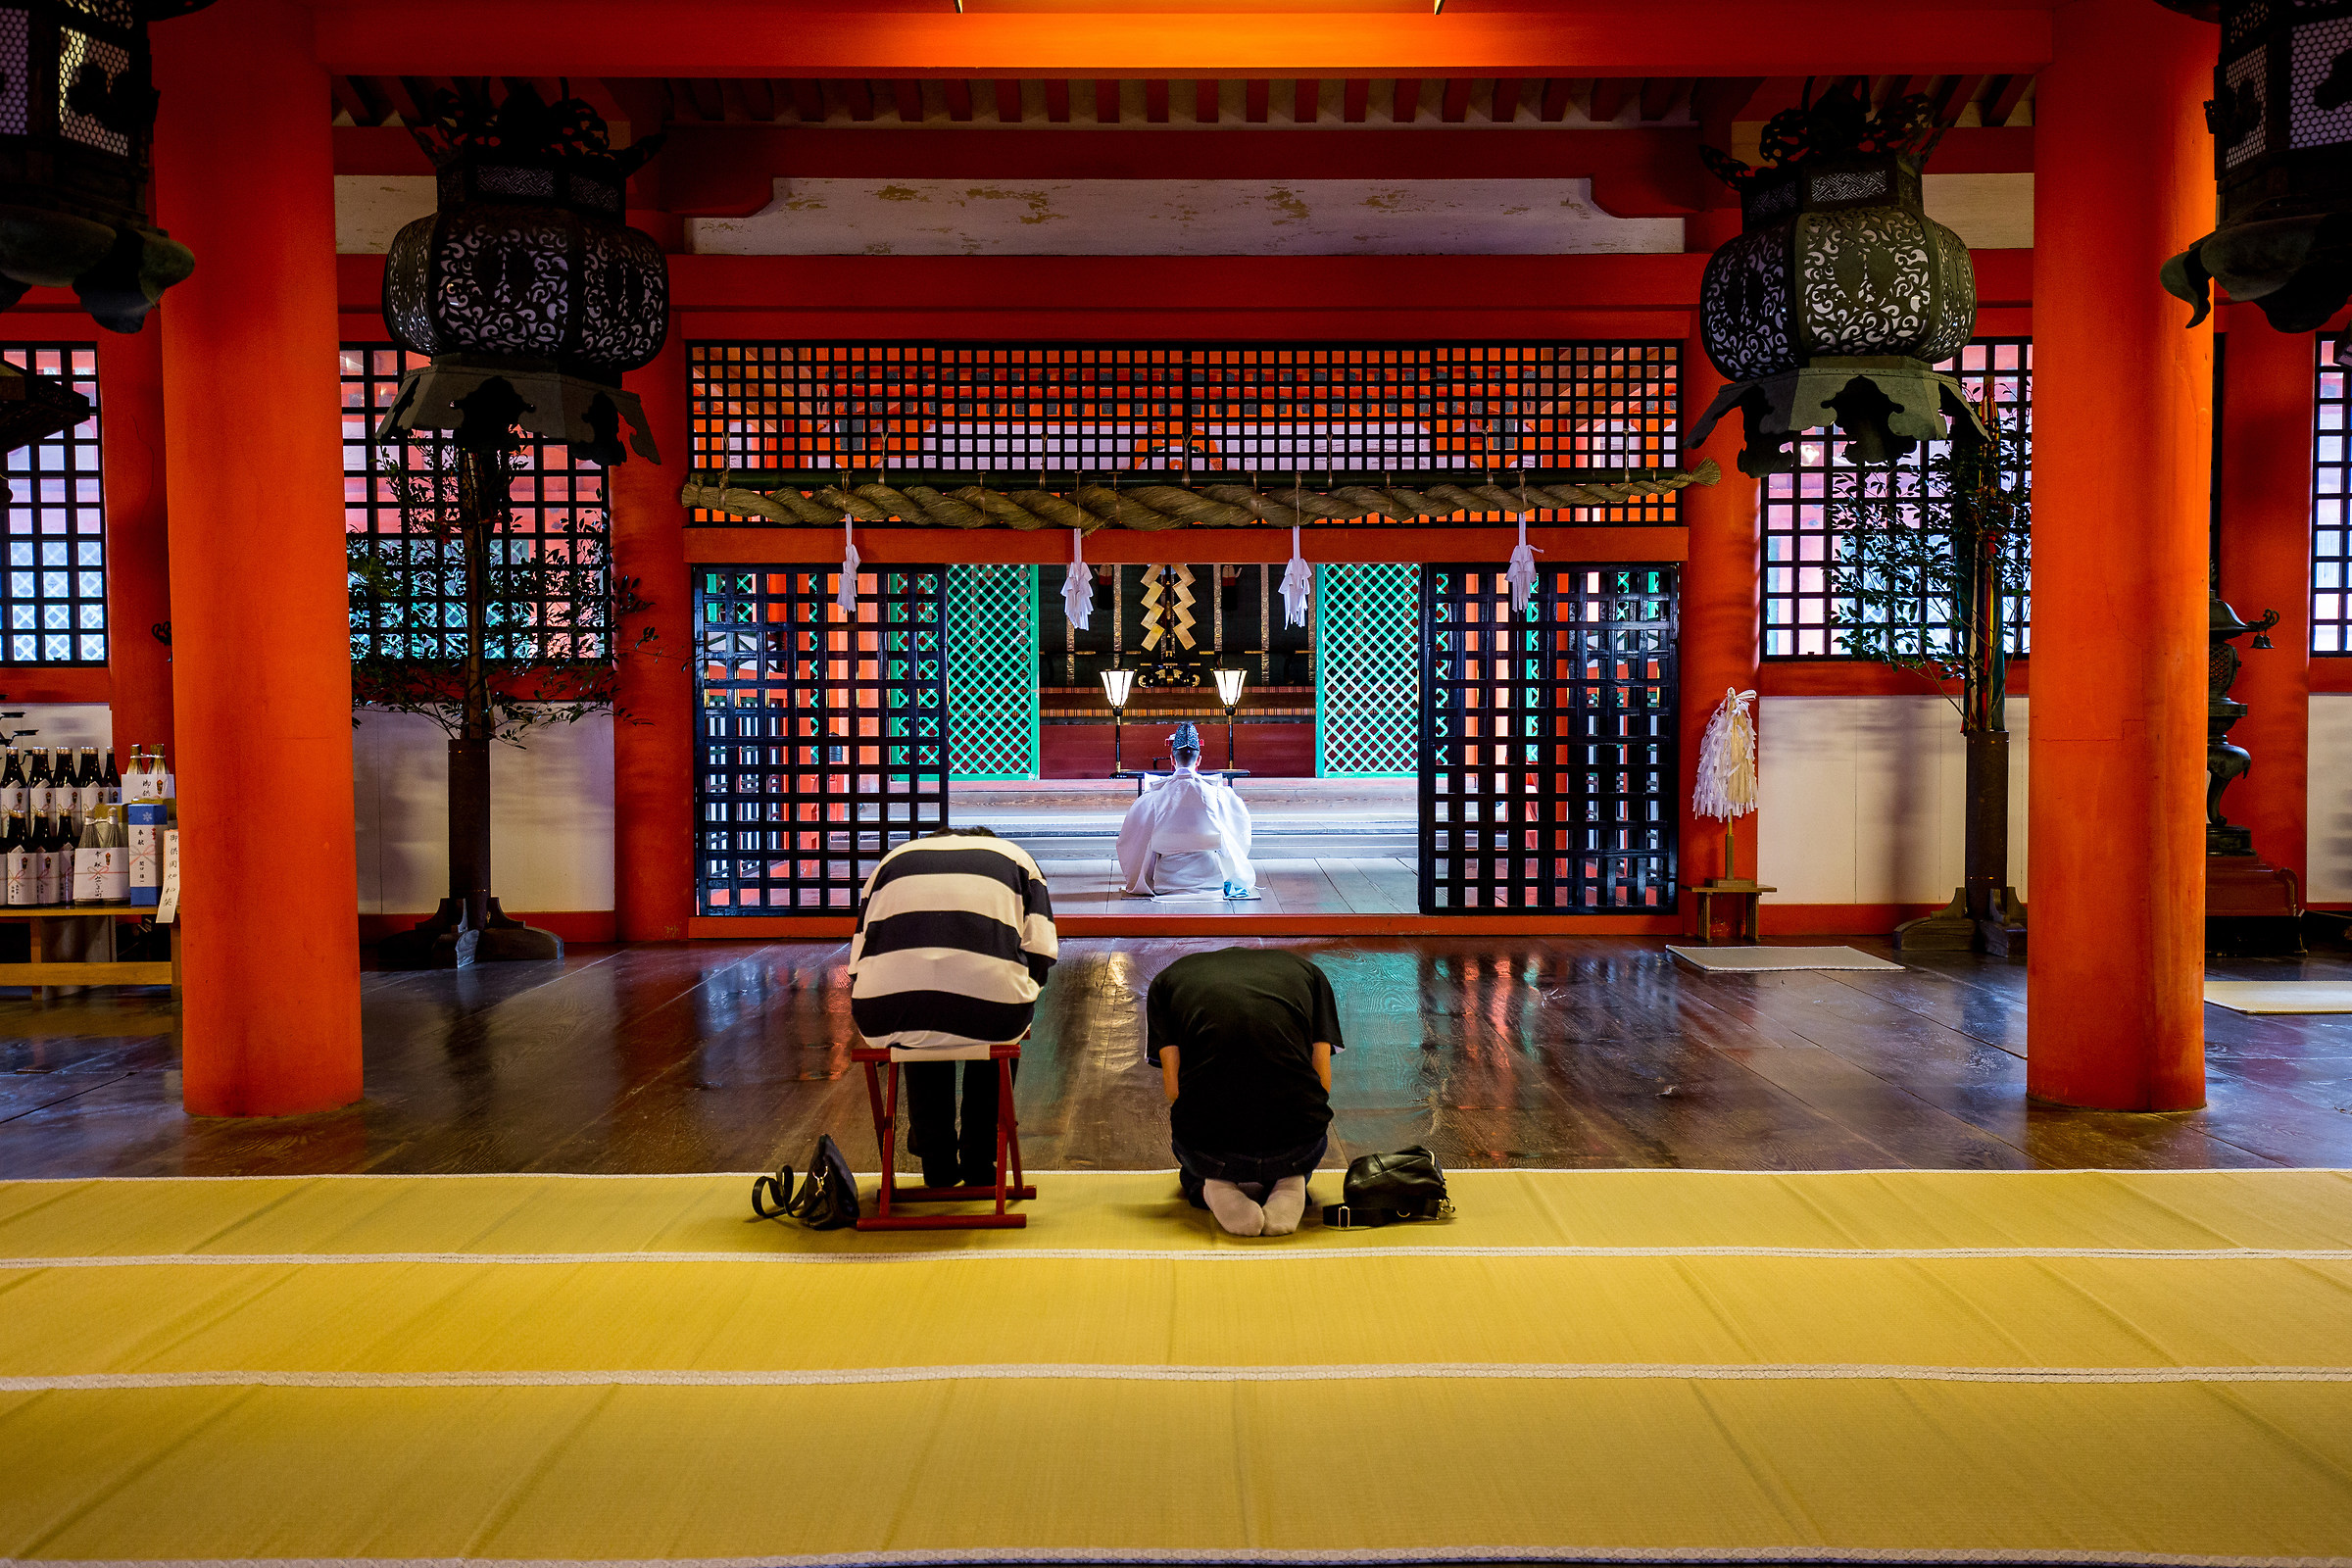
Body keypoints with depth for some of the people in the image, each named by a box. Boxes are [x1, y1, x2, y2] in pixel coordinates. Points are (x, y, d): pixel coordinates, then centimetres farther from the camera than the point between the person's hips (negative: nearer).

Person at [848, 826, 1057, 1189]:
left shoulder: (894, 858, 33)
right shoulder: (1015, 857, 28)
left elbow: (858, 963, 27)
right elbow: (1039, 953, 14)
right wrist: (1021, 996, 33)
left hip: (885, 1016, 2)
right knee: (1002, 1026, 35)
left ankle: (936, 1161, 40)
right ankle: (979, 1161, 35)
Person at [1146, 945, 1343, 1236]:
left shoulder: (1168, 977, 22)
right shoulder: (1306, 969, 24)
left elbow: (1174, 1085, 11)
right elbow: (1322, 1080, 15)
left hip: (1209, 1147, 0)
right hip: (1296, 1146, 0)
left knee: (1193, 1176, 39)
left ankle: (1216, 1189, 3)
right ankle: (1287, 1185, 5)